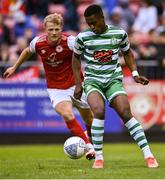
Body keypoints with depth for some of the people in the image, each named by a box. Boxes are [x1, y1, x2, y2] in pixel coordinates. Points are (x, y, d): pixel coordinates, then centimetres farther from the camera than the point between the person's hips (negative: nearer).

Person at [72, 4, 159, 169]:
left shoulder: (119, 33, -1)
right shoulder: (83, 37, -4)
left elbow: (127, 53, 17)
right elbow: (76, 57, 12)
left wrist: (135, 74, 7)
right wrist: (78, 84, 8)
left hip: (114, 80, 1)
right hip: (92, 81, -1)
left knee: (125, 112, -18)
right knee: (99, 111, -28)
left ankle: (148, 155, -15)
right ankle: (98, 157, -17)